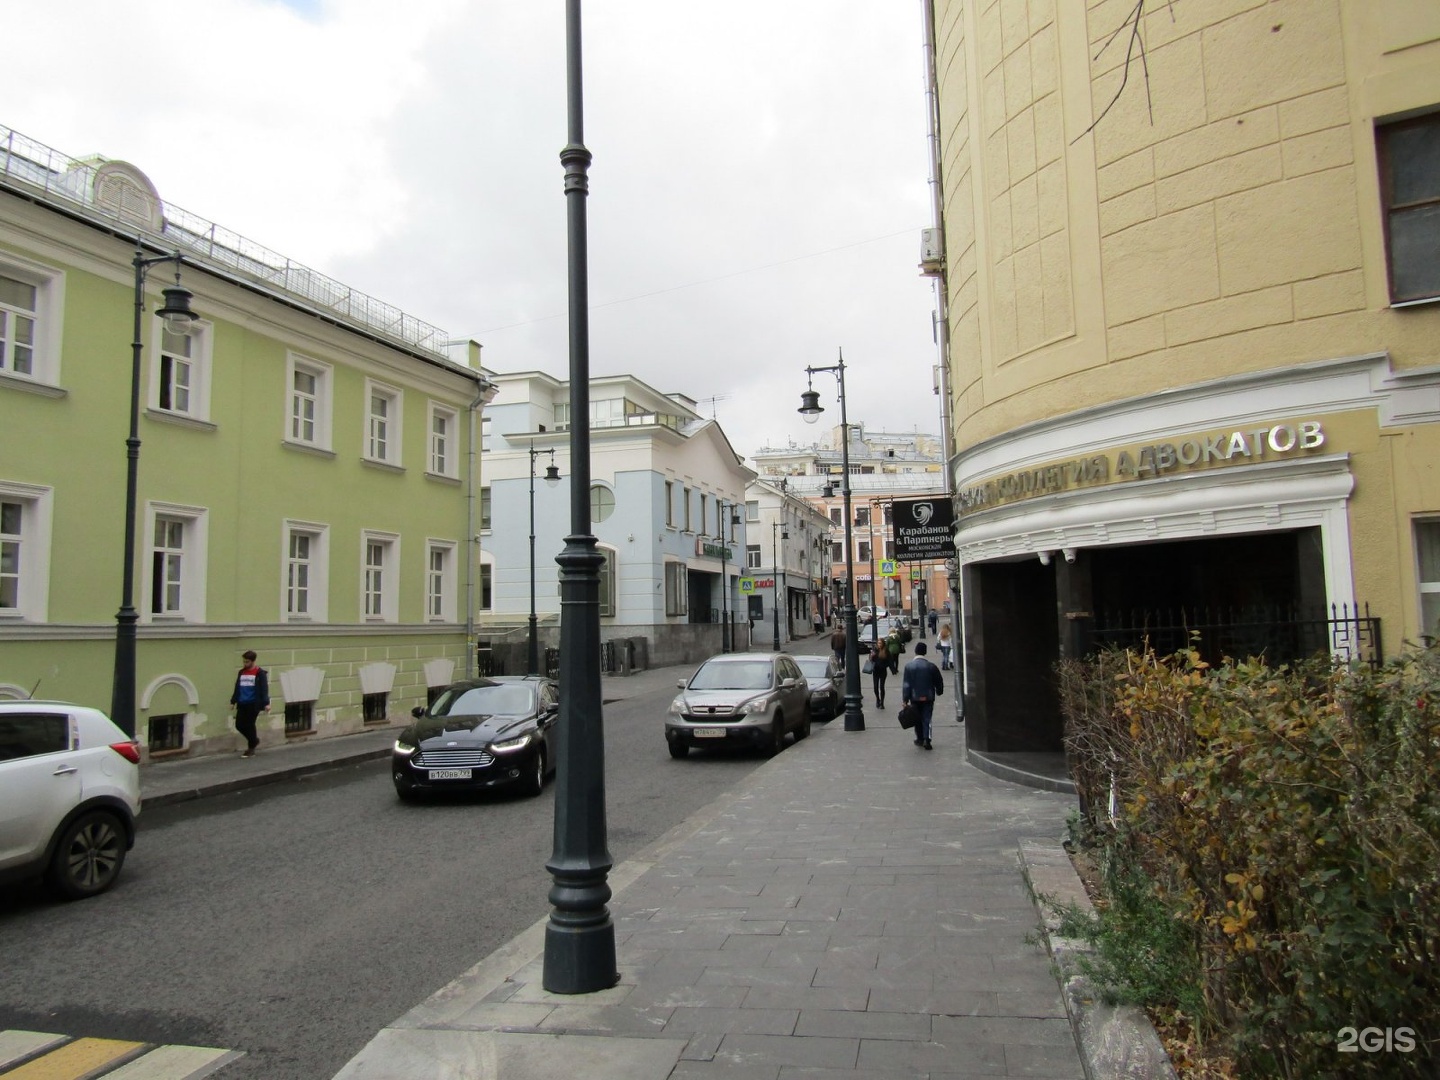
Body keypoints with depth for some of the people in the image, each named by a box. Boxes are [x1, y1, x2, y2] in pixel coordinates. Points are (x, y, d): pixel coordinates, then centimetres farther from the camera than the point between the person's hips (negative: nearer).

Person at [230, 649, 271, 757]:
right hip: (242, 704, 6)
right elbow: (237, 688, 18)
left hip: (253, 704, -6)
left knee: (249, 725, -1)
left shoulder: (260, 673, -7)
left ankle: (251, 749, 13)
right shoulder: (241, 672, 11)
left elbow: (264, 689, -11)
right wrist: (233, 701, 17)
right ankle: (254, 740, 28)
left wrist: (266, 703, -16)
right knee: (239, 725, 3)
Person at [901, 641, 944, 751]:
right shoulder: (931, 666, -7)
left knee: (917, 719, 14)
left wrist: (905, 699, -4)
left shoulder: (909, 666, -9)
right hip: (928, 697, 0)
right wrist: (939, 692, 23)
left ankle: (920, 739, 22)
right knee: (927, 719, 3)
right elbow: (939, 681, 4)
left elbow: (906, 684, -9)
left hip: (915, 697, 0)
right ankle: (926, 740, -8)